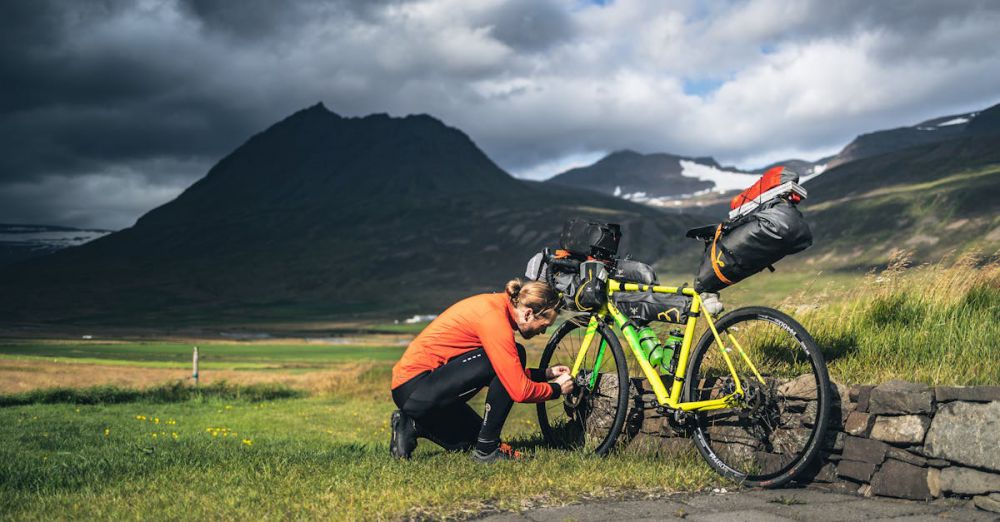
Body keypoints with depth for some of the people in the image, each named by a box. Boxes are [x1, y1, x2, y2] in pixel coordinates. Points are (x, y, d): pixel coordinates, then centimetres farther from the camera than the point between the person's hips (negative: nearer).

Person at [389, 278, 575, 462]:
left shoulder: (496, 304, 7)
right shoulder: (495, 318, -22)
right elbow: (519, 390, -22)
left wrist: (546, 373, 16)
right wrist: (557, 388, -5)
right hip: (415, 385, -10)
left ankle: (412, 426, 17)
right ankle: (487, 449, -11)